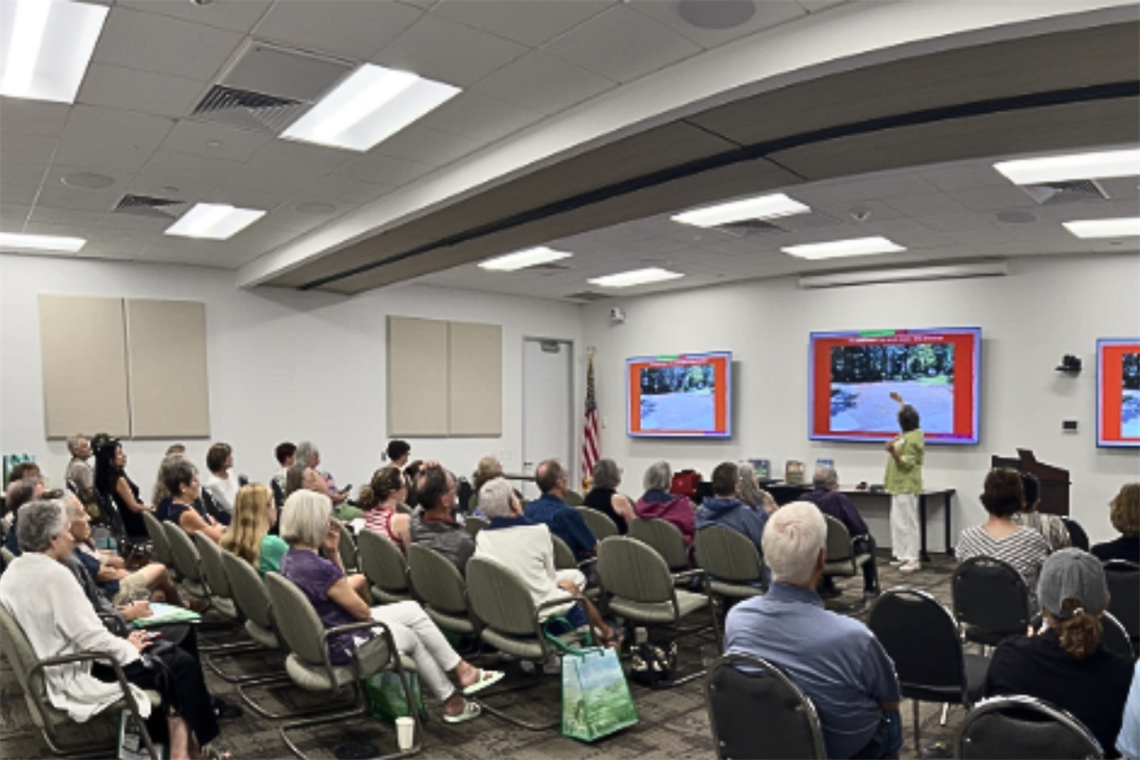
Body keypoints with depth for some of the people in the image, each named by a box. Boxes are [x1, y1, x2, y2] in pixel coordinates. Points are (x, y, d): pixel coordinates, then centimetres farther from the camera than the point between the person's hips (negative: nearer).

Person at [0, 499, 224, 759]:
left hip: (50, 673, 10)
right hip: (75, 680, -9)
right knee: (182, 664, -1)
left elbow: (61, 626, 10)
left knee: (166, 652, 15)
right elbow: (91, 638, -25)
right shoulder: (54, 574, -24)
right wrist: (128, 646, -6)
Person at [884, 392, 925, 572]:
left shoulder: (912, 439, -18)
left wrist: (893, 452, -35)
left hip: (906, 488, -11)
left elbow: (907, 463, -22)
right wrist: (900, 401, 43)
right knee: (897, 522, 12)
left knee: (907, 523, -9)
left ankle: (913, 560, -6)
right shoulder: (912, 432, 11)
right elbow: (908, 415, 31)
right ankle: (902, 555, 17)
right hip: (900, 486, 11)